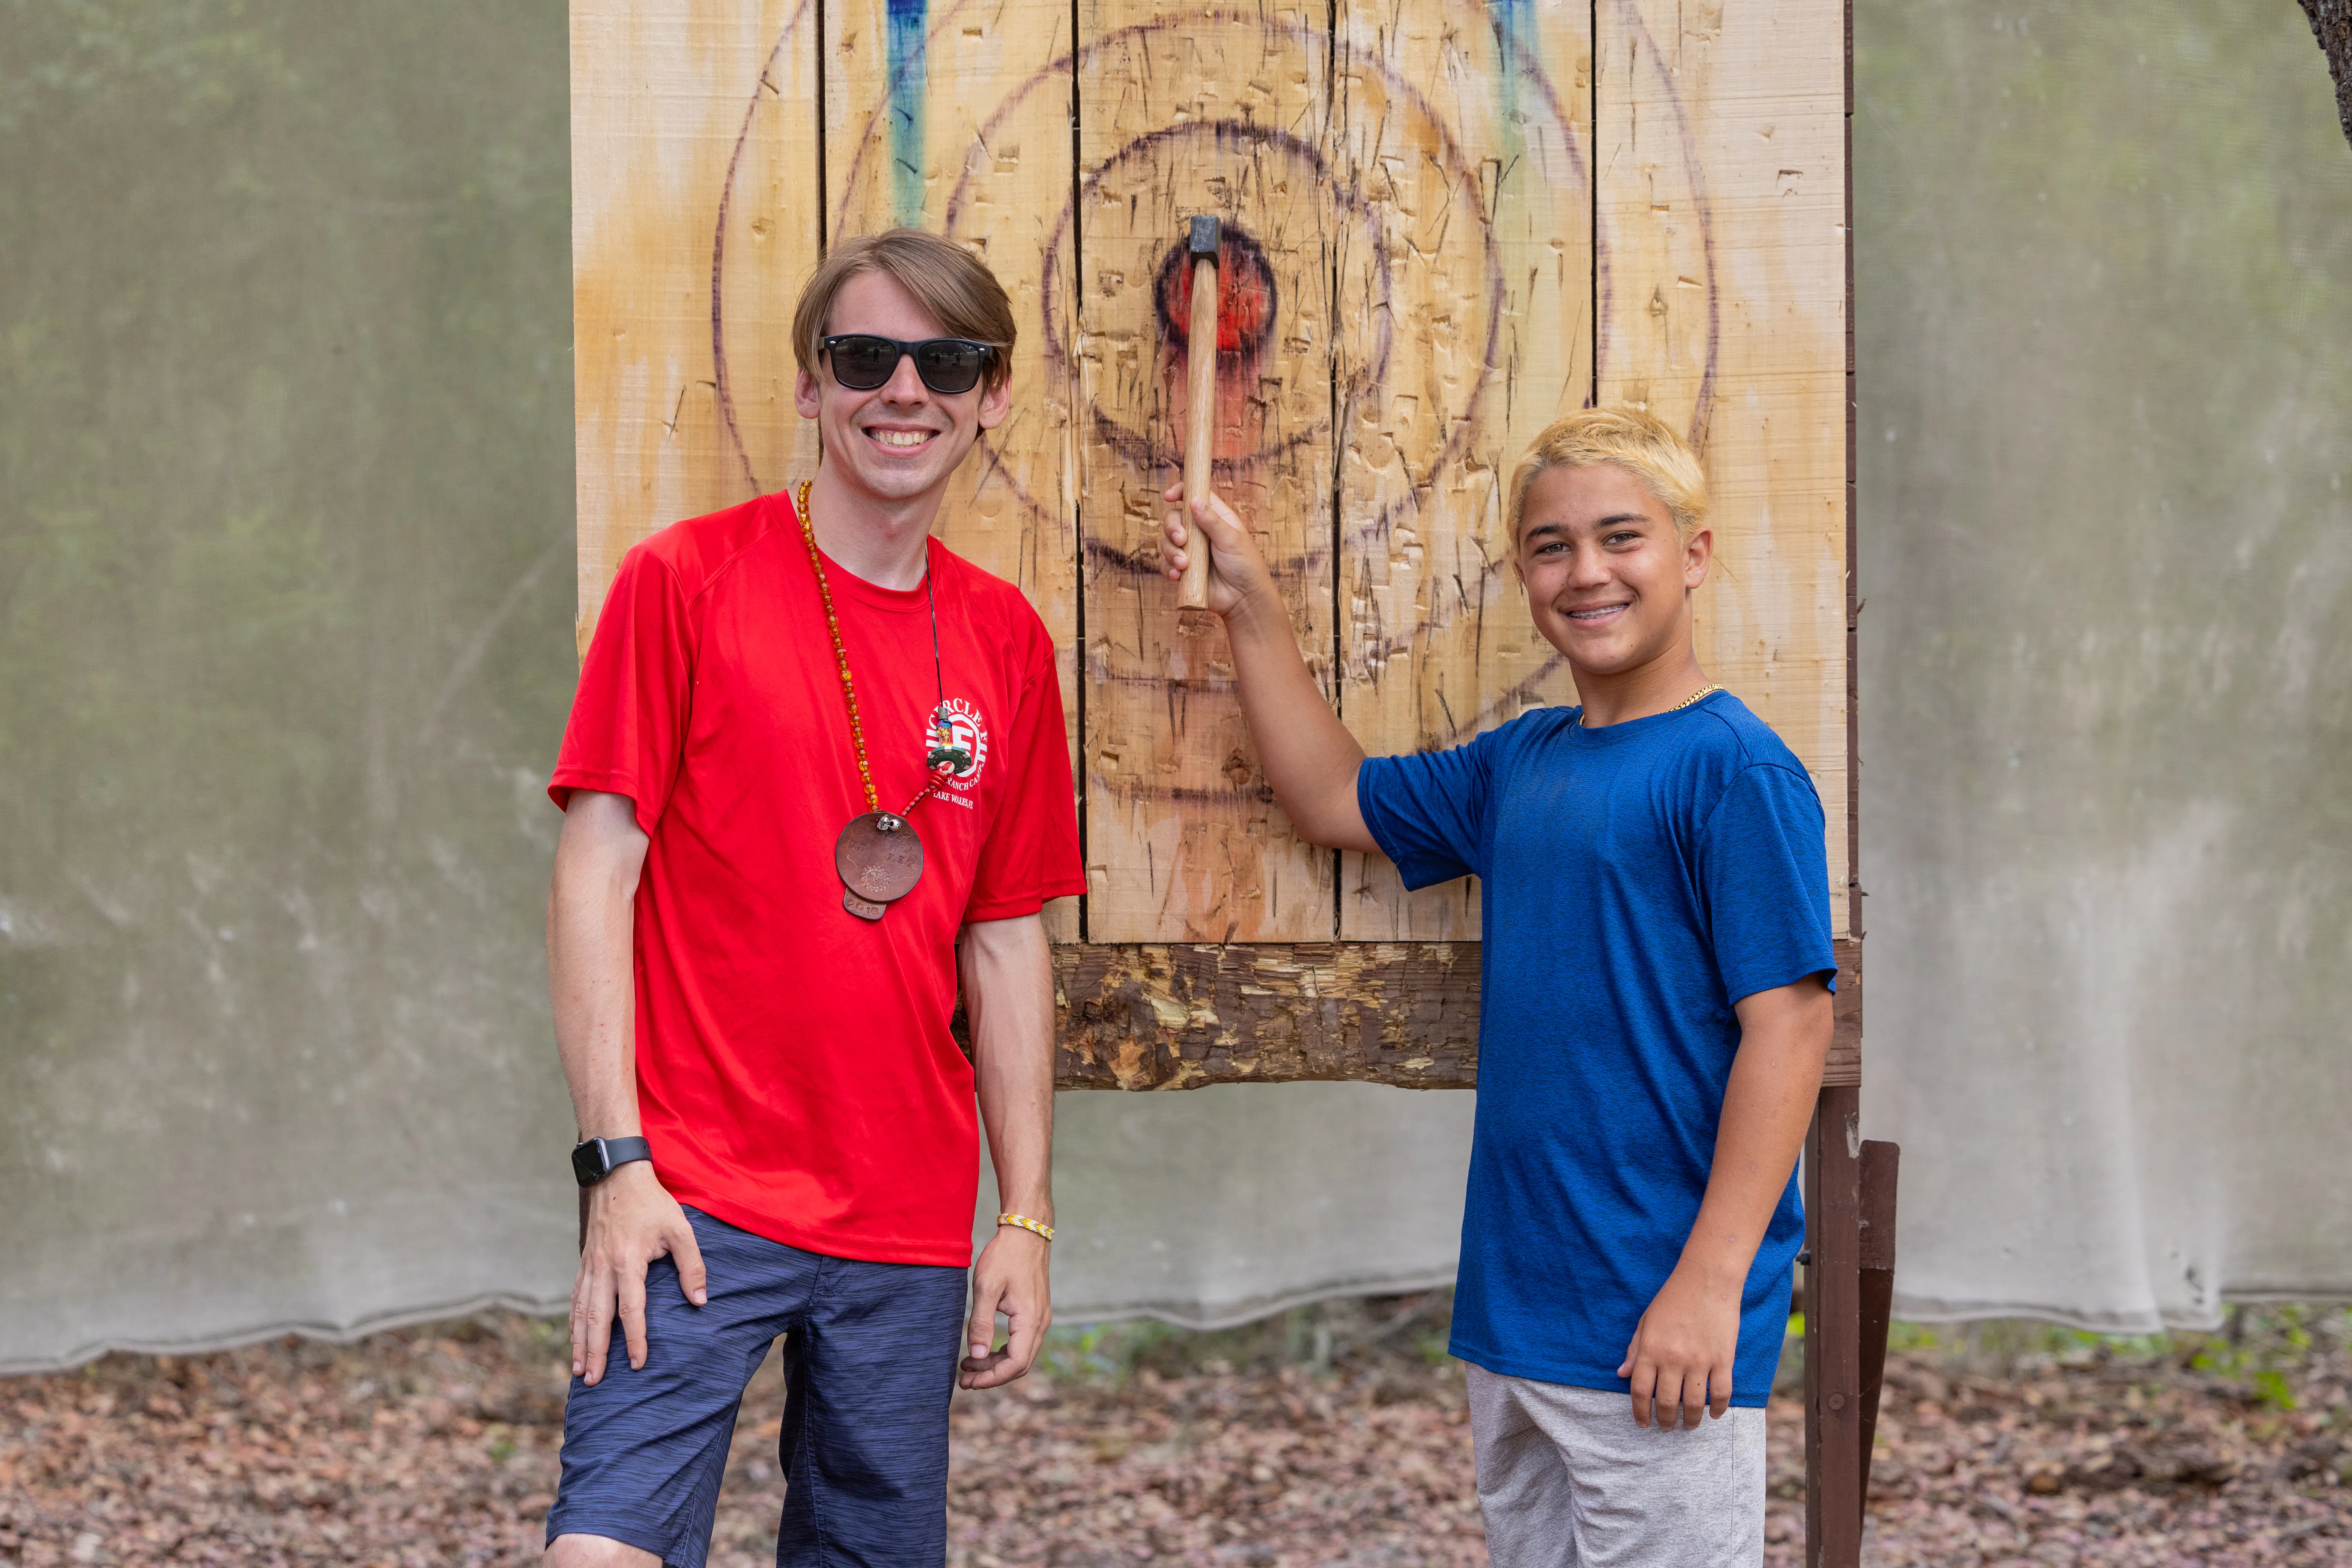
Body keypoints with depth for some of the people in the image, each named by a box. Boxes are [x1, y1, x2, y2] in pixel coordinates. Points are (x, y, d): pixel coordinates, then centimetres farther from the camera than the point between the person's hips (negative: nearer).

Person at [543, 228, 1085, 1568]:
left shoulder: (1007, 641, 9)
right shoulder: (687, 580, -3)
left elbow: (1007, 944, 12)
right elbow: (596, 872, -5)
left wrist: (1028, 1218, 8)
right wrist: (618, 1161, -12)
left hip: (909, 1226, 4)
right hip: (697, 1202, -4)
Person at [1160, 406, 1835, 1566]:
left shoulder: (1732, 766, -11)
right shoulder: (1520, 763, 13)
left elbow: (1788, 1024, -16)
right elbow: (1331, 798, 29)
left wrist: (1711, 1281, -20)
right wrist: (1249, 607, 21)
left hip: (1659, 1336, -8)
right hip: (1514, 1310, 8)